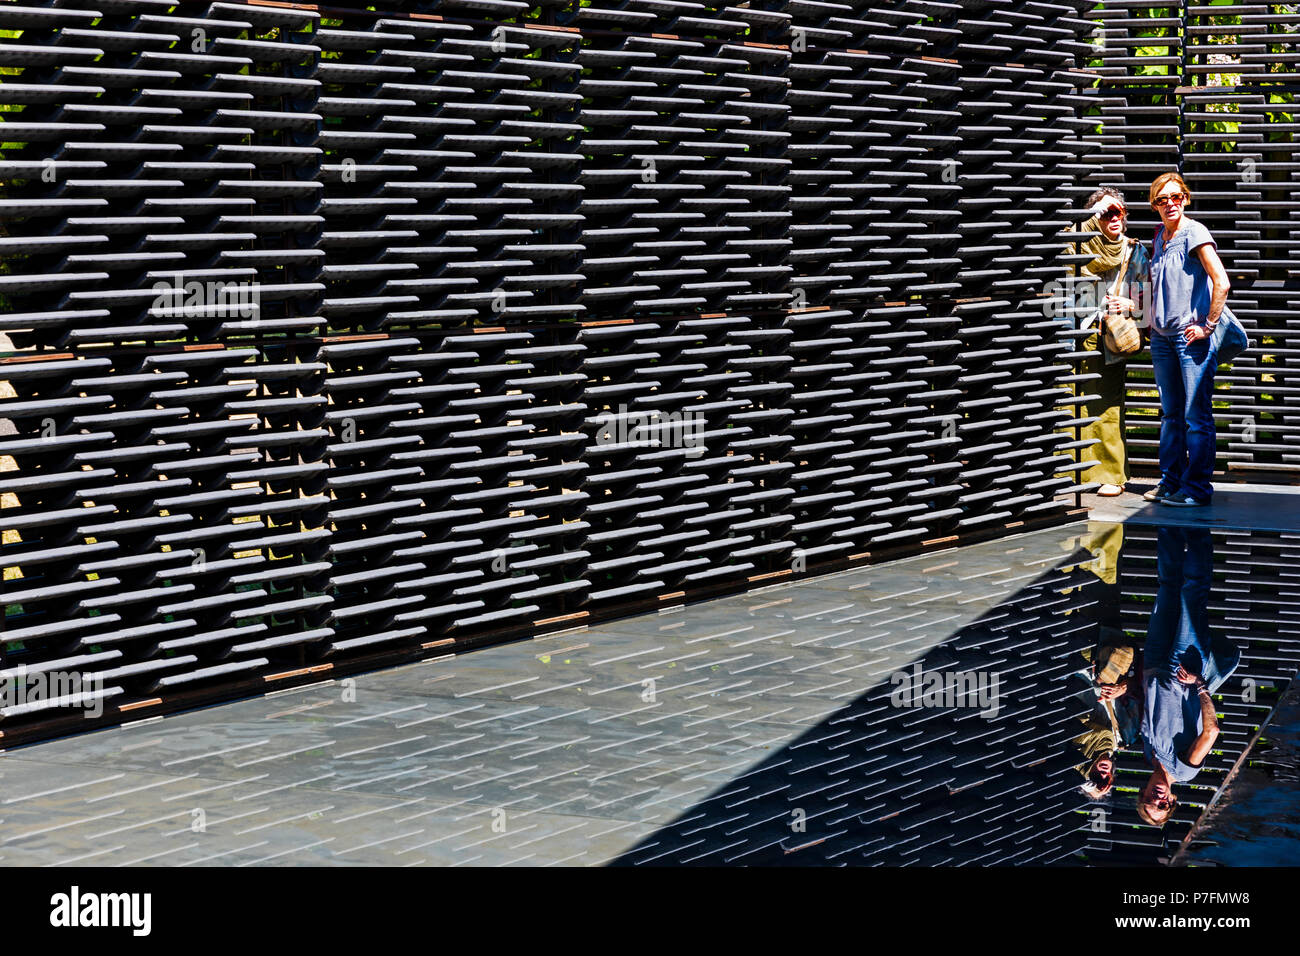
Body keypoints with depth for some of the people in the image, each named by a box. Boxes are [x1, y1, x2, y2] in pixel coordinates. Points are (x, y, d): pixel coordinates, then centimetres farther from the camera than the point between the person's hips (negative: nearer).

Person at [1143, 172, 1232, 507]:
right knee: (1171, 413, 13)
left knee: (1196, 414, -5)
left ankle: (1197, 488, -2)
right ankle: (1170, 481, 20)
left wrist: (1208, 327, -15)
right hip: (1162, 336, 8)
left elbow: (1221, 283, -16)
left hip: (1192, 335, -7)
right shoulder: (1159, 238, 14)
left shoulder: (1194, 233, -9)